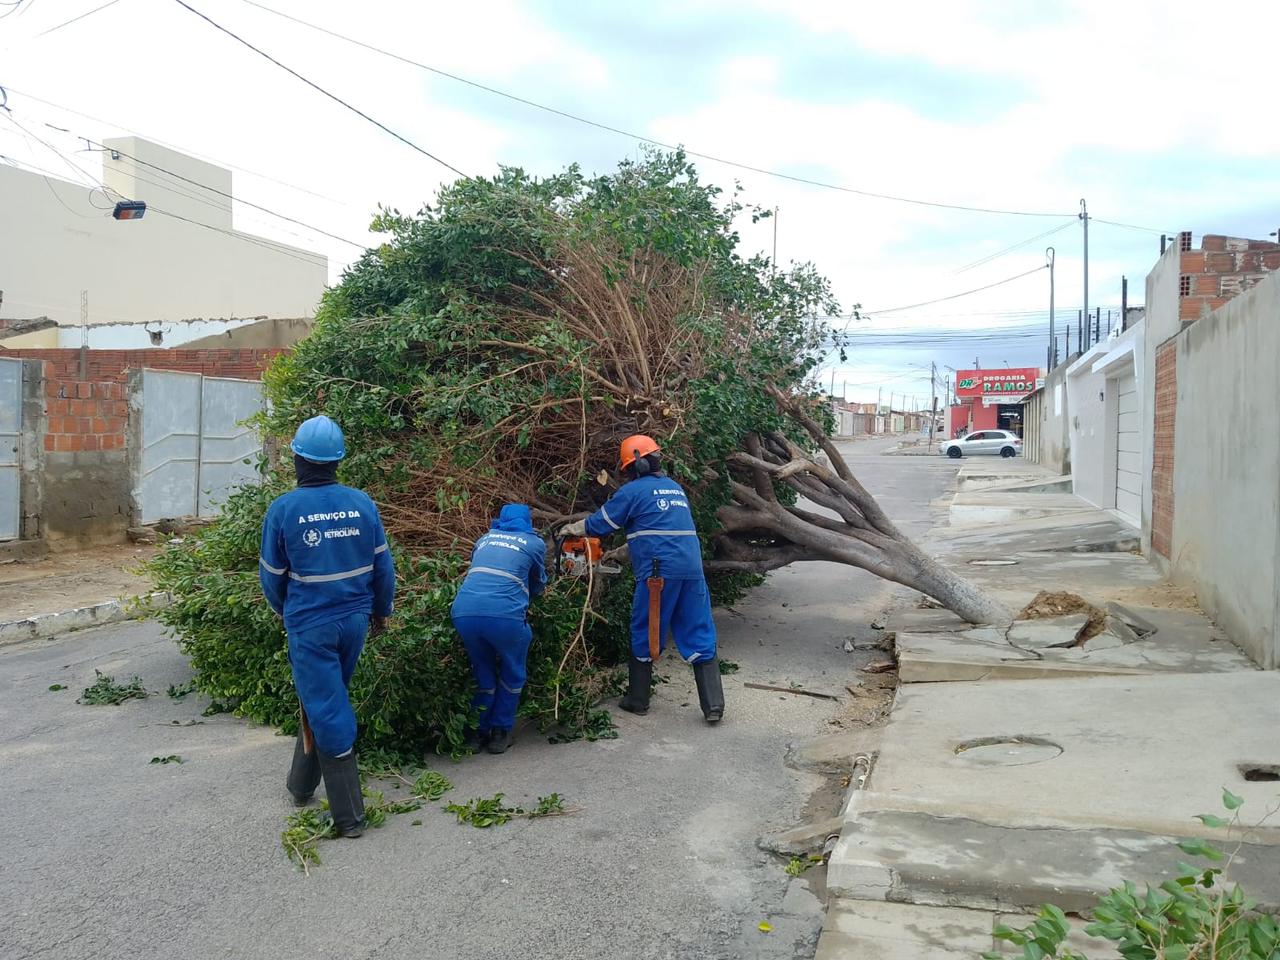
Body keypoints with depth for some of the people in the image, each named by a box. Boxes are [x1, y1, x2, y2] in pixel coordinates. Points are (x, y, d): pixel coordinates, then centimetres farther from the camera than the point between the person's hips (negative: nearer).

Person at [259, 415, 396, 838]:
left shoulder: (283, 509, -11)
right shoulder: (361, 502, -4)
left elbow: (272, 575, 0)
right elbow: (383, 565, 3)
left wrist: (284, 610, 20)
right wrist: (381, 611, 19)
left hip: (310, 624, -4)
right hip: (355, 620, 4)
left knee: (326, 711, 2)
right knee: (324, 699, 22)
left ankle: (349, 814, 5)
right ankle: (301, 784, 38)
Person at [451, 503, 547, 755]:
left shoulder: (486, 538, 28)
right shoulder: (535, 543, 19)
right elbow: (538, 584, 33)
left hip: (464, 611, 3)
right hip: (504, 615, -3)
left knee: (483, 672, 25)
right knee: (512, 675, 22)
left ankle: (479, 731, 28)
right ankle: (500, 732, 24)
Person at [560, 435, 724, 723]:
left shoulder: (633, 491, 1)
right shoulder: (676, 488, 21)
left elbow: (600, 523, 8)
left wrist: (570, 529, 27)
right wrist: (623, 551, 36)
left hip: (658, 573, -5)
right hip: (692, 570, 5)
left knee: (644, 637, 12)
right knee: (700, 639, 6)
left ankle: (637, 700, 22)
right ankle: (714, 706, 2)